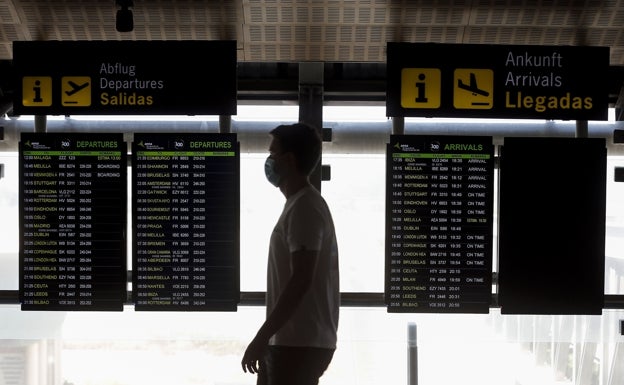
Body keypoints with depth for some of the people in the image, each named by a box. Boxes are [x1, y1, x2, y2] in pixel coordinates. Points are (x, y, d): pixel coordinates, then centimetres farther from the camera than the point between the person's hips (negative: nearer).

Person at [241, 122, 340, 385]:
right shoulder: (297, 206, 16)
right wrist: (268, 339, 21)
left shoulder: (305, 208, -16)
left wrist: (261, 338, -21)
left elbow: (301, 281, -23)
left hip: (300, 344, -10)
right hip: (286, 342, 10)